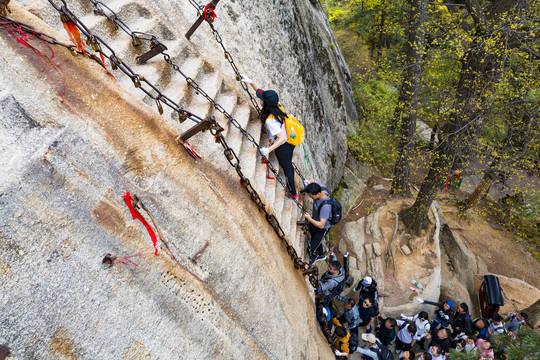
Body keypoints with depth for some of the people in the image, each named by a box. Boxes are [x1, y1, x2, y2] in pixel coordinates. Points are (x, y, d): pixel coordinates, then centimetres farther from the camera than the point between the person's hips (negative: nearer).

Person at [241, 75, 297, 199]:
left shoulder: (270, 120, -34)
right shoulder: (277, 106, -9)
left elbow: (282, 138, -35)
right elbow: (260, 91, 6)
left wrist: (268, 150, -38)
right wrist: (251, 82, 7)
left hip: (282, 148, -8)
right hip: (289, 143, 8)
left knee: (287, 169, 13)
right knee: (289, 165, 28)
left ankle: (294, 194, 35)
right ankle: (291, 186, 52)